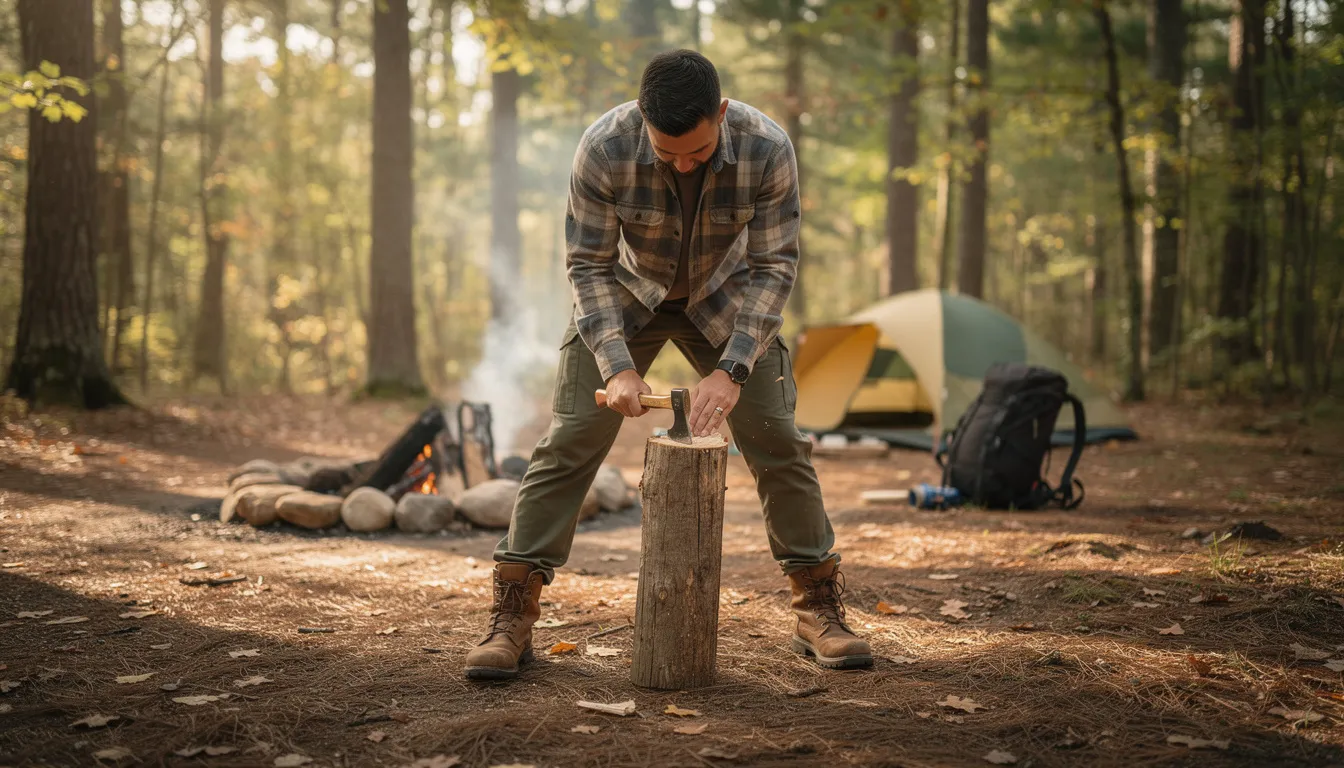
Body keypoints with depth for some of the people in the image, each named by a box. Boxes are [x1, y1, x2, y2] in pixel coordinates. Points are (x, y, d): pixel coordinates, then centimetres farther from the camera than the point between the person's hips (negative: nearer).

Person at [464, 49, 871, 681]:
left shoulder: (767, 149, -29)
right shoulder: (604, 148, -31)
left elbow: (773, 265, -22)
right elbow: (589, 265, -22)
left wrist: (731, 370, -31)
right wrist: (617, 367, -32)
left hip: (725, 301, 1)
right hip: (626, 296, -1)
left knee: (778, 441, -5)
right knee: (570, 439, -10)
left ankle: (819, 611, 8)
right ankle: (512, 616, -5)